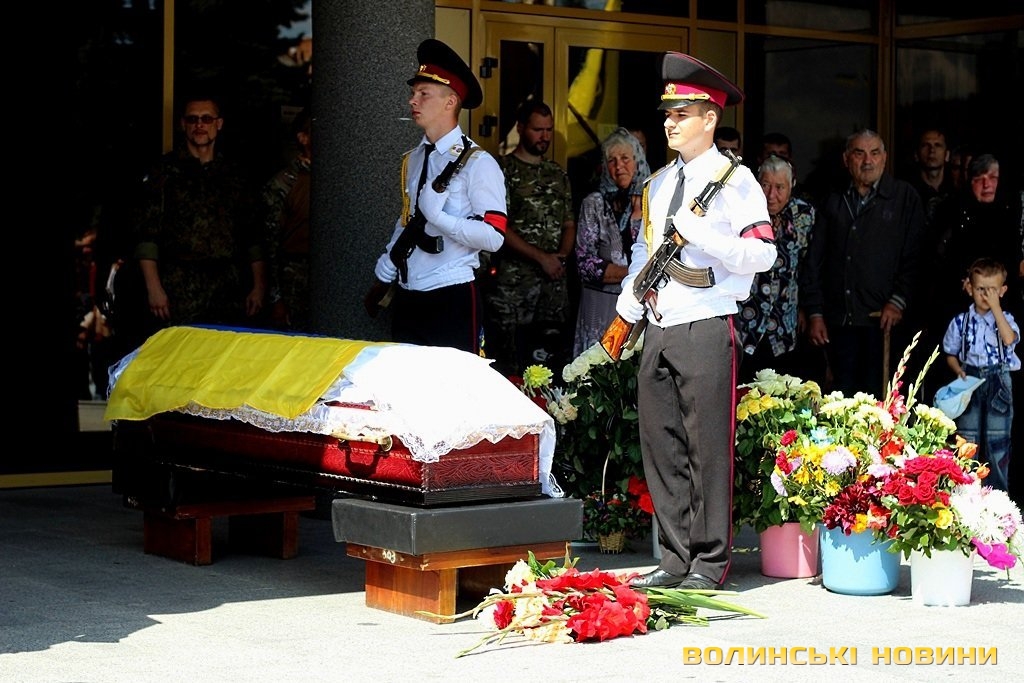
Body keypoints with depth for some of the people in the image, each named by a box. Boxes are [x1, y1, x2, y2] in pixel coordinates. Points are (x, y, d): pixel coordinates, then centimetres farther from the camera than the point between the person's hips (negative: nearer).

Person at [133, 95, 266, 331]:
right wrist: (154, 287, -9)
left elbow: (253, 237, 15)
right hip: (181, 292, -3)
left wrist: (258, 287, 8)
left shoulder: (234, 175, 15)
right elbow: (147, 234, -1)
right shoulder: (166, 171, 5)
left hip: (229, 290, 3)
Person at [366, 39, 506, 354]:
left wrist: (438, 216, -23)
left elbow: (493, 237, -17)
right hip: (406, 298, 7)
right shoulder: (412, 160, 13)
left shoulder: (477, 163, -10)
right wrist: (382, 280, 23)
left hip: (453, 301, -7)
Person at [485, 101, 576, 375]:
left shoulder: (558, 174, 17)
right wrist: (541, 257, -13)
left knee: (554, 358, 2)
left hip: (555, 280, 5)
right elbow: (499, 227, -9)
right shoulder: (503, 169, -1)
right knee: (508, 363, -6)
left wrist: (562, 256, -1)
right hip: (512, 283, -5)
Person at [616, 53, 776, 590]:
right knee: (661, 446, 8)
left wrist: (695, 232, -19)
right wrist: (623, 316, 16)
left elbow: (762, 253, -14)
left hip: (707, 330, -7)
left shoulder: (734, 179, -4)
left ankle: (710, 562, 5)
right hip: (658, 330, 7)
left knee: (707, 447, -3)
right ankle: (674, 560, 15)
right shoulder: (658, 184, 18)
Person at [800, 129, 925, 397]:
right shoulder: (833, 203, 17)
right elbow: (814, 262, 15)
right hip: (839, 322, 4)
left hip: (882, 321, -3)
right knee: (842, 398, 3)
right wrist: (814, 313, 7)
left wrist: (898, 301, -10)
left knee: (877, 397, -7)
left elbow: (915, 255, 0)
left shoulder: (904, 197, 6)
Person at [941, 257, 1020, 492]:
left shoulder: (1005, 318, 0)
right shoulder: (961, 321, 2)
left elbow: (1009, 339, -21)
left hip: (999, 384, -1)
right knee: (968, 441, 6)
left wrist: (995, 307, -21)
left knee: (997, 441, 2)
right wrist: (958, 370, -11)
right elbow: (951, 354, 10)